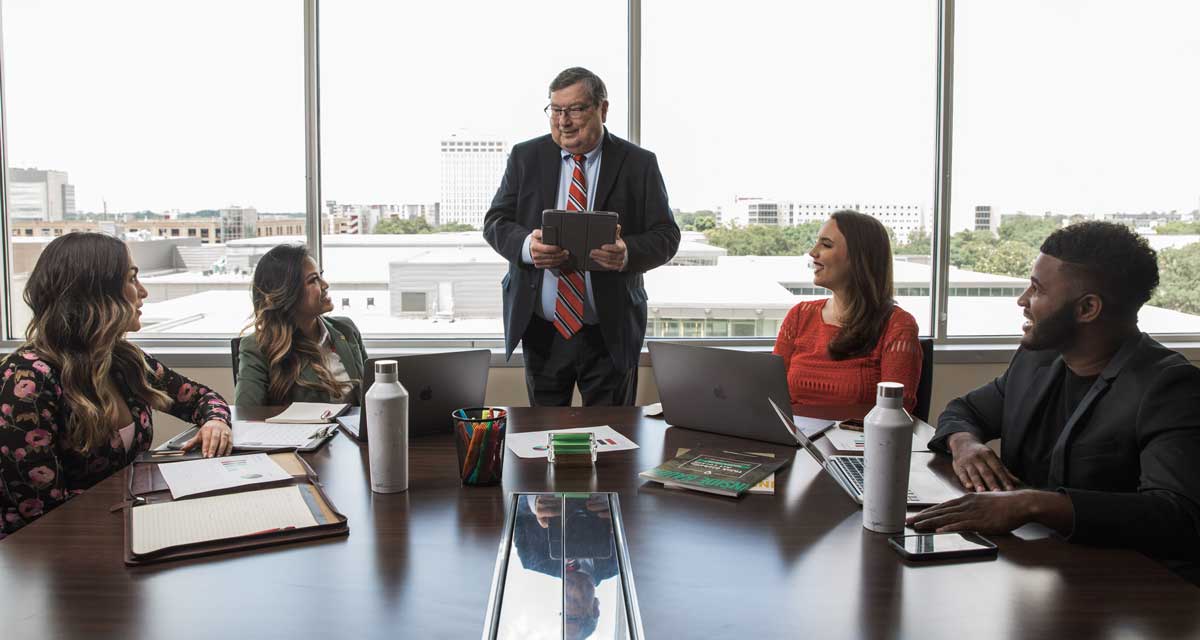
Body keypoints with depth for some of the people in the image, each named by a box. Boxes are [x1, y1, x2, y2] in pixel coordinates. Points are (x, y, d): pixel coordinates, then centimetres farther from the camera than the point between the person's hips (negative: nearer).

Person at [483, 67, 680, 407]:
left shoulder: (638, 163, -1)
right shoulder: (526, 157, 5)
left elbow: (665, 236, -3)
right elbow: (495, 222, 3)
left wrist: (628, 253, -25)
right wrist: (526, 245, -21)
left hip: (610, 334, -1)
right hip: (541, 331, 2)